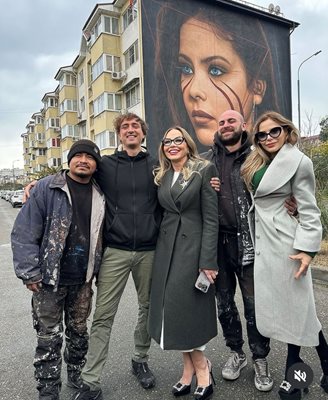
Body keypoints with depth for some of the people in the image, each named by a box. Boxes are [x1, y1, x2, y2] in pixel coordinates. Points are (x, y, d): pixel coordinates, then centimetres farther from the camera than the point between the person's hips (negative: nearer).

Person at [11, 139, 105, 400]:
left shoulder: (100, 196, 4)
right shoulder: (47, 188, -8)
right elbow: (24, 233, -10)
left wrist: (99, 269, 10)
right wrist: (30, 273, -12)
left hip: (82, 280, 4)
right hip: (49, 280, -3)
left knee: (79, 332, 19)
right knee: (49, 338, 8)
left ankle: (77, 378, 41)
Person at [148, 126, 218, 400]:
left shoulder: (204, 170, -5)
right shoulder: (161, 176, 11)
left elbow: (211, 217, -9)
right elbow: (162, 212, 14)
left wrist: (208, 261, -14)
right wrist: (161, 249, 7)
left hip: (193, 245, -5)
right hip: (167, 246, 6)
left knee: (184, 306, -4)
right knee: (172, 307, 8)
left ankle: (197, 368, 21)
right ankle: (197, 367, 27)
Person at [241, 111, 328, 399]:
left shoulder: (298, 162, -5)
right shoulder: (256, 163, 14)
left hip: (285, 242, -6)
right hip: (262, 243, 7)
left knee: (297, 306, 2)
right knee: (282, 307, 13)